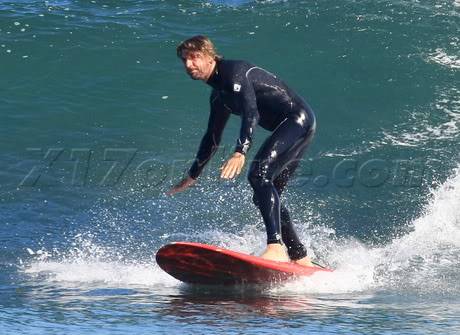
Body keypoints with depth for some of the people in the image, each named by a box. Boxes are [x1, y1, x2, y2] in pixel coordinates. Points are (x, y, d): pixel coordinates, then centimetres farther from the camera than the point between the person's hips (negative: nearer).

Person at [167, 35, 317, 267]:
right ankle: (300, 258, 13)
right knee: (264, 197, 8)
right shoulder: (219, 95, 17)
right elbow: (212, 138, 28)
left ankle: (276, 248, -36)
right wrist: (192, 176, 31)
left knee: (259, 174, -25)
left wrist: (240, 153, -40)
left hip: (299, 119, -10)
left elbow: (251, 114, -27)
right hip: (288, 127, 10)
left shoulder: (233, 71, -12)